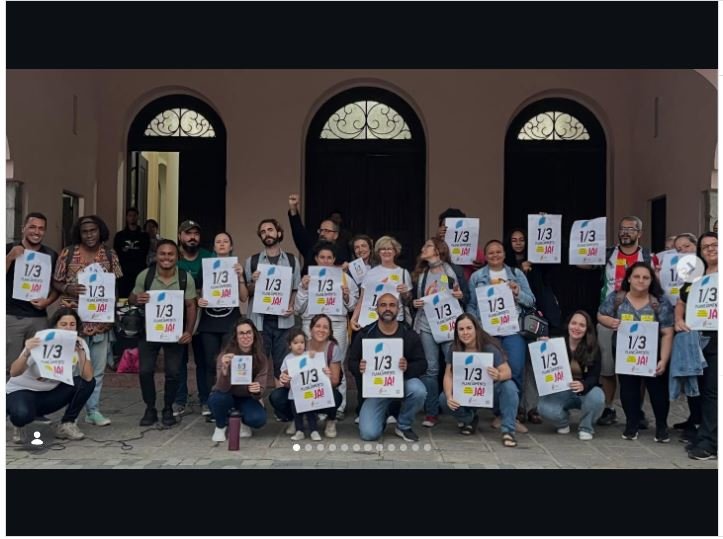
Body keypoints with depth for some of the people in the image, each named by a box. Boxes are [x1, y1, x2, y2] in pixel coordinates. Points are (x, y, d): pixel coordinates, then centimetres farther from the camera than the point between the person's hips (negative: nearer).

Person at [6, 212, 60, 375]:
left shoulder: (51, 255, 8)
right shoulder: (9, 249, 3)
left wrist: (48, 301, -6)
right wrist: (10, 258, -17)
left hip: (39, 318, 2)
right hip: (10, 316, -2)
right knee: (9, 366, -1)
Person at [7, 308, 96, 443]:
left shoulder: (79, 343, -12)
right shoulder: (40, 343, -20)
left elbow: (87, 377, -26)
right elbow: (14, 373, -29)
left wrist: (80, 351, -36)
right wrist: (27, 353, -47)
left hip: (51, 393, 3)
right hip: (22, 391, -3)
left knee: (88, 383, -21)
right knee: (22, 413, -38)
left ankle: (66, 425, -4)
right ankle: (19, 426, 1)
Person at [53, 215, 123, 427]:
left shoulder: (110, 255, 6)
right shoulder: (68, 253, 0)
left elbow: (117, 283, 10)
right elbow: (56, 282, 2)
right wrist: (69, 289, -17)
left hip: (101, 320, 3)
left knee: (97, 368, 8)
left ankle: (93, 410, 18)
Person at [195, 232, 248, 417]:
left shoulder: (237, 268, 6)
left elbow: (244, 298, 0)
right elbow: (199, 293, 13)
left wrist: (240, 277, -13)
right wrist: (199, 301, -9)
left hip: (230, 323, -1)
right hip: (209, 322, 1)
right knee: (210, 363, 0)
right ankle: (208, 402, 7)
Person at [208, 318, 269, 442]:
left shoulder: (261, 359, -15)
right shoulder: (225, 356, -21)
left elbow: (260, 391, -18)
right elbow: (222, 388, -30)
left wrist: (256, 391, -43)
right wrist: (225, 369, -49)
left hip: (246, 399, 1)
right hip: (227, 396, 0)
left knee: (258, 419, -29)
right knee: (218, 398, -35)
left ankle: (242, 423, 8)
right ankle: (220, 426, -2)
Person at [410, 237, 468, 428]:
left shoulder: (454, 271, 4)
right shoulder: (420, 273, 15)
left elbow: (467, 298, 5)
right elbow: (415, 298, 19)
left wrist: (461, 296, -17)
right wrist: (414, 302, -3)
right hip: (426, 326, 3)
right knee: (430, 369, 1)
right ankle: (431, 413, 6)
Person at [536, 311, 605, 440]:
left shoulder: (593, 349, -6)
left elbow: (594, 376, -16)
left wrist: (583, 385, -40)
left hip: (585, 391, 0)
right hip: (560, 392, 0)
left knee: (597, 397, -35)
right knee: (544, 408, -30)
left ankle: (586, 427, -2)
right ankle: (563, 422, 9)